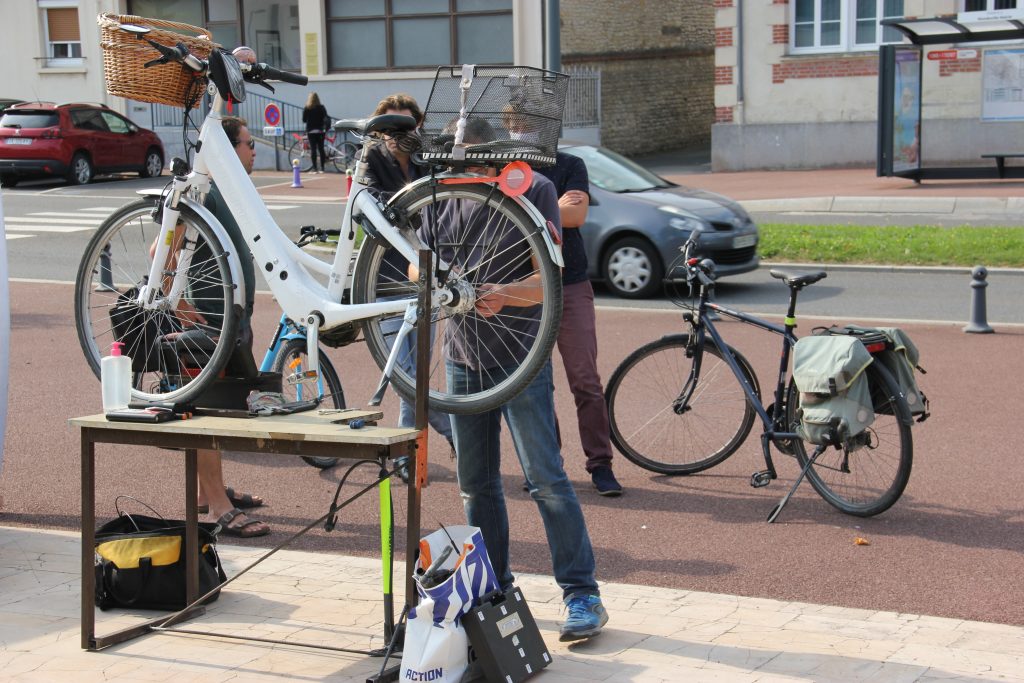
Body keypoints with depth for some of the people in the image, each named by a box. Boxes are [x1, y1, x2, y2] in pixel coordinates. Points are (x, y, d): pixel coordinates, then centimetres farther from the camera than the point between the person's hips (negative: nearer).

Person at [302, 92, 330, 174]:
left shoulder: (306, 109, -4)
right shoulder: (322, 108, -2)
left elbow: (304, 120, 1)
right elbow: (326, 119, -2)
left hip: (310, 131, -1)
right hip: (320, 131, 1)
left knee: (313, 149, -2)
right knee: (321, 149, 6)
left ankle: (315, 169, -6)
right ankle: (322, 168, 5)